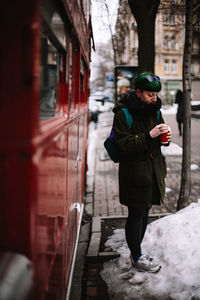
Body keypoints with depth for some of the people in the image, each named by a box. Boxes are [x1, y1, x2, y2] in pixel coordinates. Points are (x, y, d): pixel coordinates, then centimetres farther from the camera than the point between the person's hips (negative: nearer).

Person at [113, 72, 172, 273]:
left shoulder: (154, 110, 8)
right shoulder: (123, 114, -14)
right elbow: (123, 144, -20)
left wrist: (165, 136, -3)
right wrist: (149, 135, -26)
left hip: (153, 169, 7)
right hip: (134, 171, -7)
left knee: (145, 211, 16)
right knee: (136, 214, 2)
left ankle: (136, 250, 33)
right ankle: (136, 257, 18)